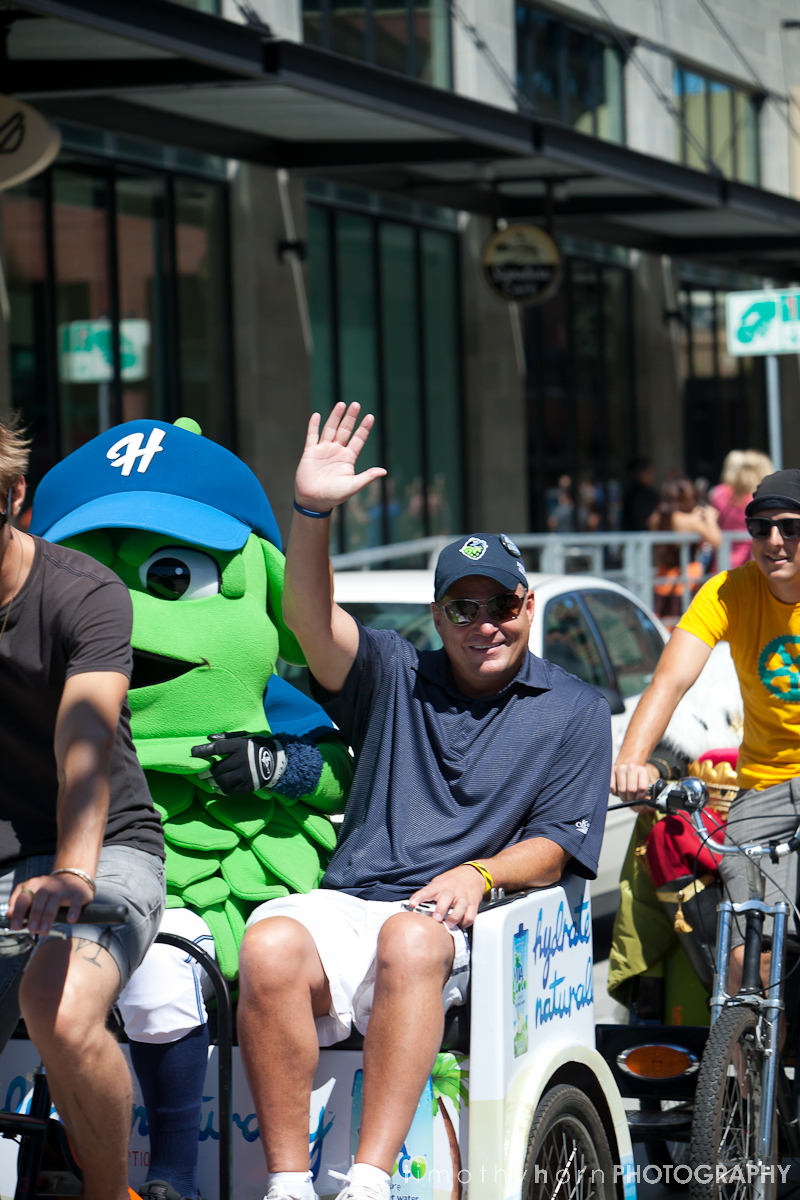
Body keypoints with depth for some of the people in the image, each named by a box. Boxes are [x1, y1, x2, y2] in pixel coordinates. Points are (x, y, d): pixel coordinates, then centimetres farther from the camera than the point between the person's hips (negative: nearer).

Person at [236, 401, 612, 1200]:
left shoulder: (575, 712, 17)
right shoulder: (396, 678, 21)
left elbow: (554, 850, 8)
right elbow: (309, 620, 3)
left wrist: (479, 874, -13)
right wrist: (311, 510, -13)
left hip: (464, 925, -2)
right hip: (346, 903, 2)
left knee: (409, 937, -39)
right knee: (270, 946, -33)